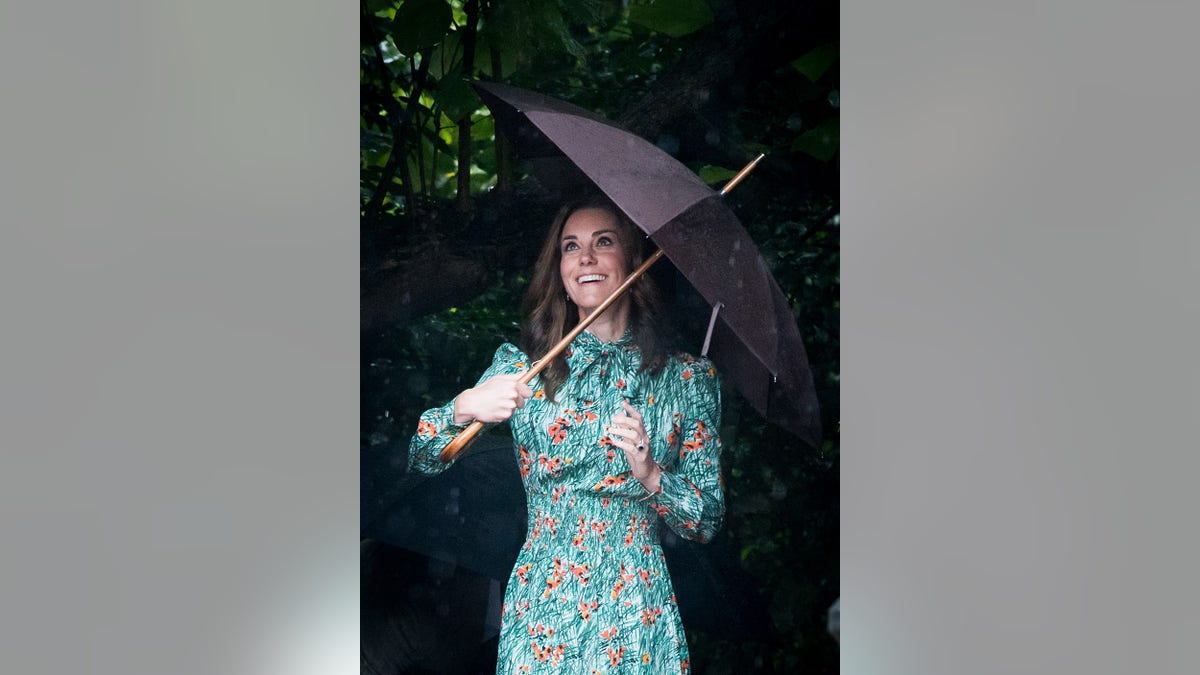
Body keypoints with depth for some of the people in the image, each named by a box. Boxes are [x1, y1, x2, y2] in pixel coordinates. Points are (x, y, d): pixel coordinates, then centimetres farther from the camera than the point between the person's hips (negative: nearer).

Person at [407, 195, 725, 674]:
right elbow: (418, 461, 0)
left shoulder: (687, 378, 3)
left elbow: (709, 521, 3)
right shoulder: (519, 366, 4)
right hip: (541, 612, 0)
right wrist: (463, 408, -20)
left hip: (638, 617, 0)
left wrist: (651, 477, -16)